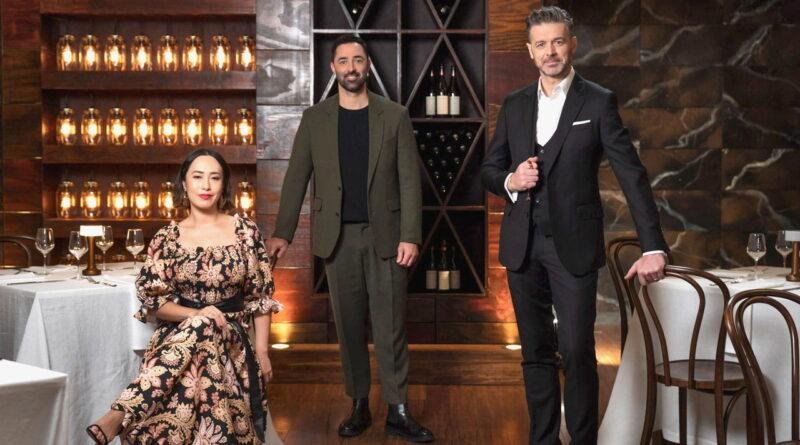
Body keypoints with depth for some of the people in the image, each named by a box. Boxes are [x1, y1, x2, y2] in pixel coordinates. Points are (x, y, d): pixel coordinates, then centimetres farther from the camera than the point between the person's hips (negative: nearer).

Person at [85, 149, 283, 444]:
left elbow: (261, 296, 6)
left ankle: (119, 416, -44)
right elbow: (152, 301, 0)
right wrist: (195, 314, -17)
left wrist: (262, 352, 1)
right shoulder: (168, 238, 4)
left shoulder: (245, 231, 4)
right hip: (177, 336, 0)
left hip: (231, 336, 1)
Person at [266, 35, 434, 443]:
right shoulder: (315, 119, 6)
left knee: (390, 325, 1)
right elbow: (296, 178, 4)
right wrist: (282, 233, -4)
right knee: (348, 324, 8)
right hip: (337, 236, 1)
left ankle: (397, 412, 7)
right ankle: (359, 406, 19)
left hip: (384, 235, -1)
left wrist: (410, 236, -9)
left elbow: (409, 179, -1)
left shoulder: (395, 117, 3)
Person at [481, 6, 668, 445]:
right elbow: (488, 169, 17)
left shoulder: (599, 102, -2)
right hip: (523, 245, 4)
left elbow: (632, 174, -8)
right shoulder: (514, 105, 9)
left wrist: (653, 246, -17)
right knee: (535, 353, 10)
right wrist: (510, 181, -8)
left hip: (574, 244, -4)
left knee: (577, 352, -5)